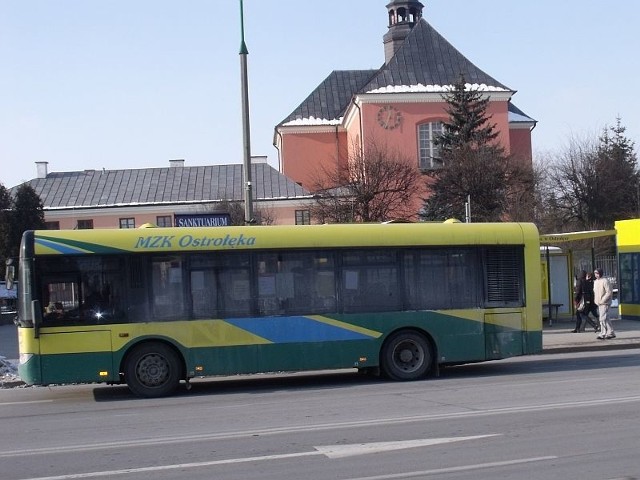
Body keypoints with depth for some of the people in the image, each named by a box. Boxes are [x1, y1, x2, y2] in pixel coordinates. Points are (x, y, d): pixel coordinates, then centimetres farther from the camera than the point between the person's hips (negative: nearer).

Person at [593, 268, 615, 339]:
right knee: (605, 319, 12)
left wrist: (602, 300, -18)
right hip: (599, 303, 9)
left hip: (604, 303, -9)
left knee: (603, 319, -12)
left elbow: (609, 292, -17)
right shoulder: (595, 281, 13)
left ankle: (603, 334, -9)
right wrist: (595, 300, 11)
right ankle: (611, 333, 19)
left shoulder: (605, 281, -13)